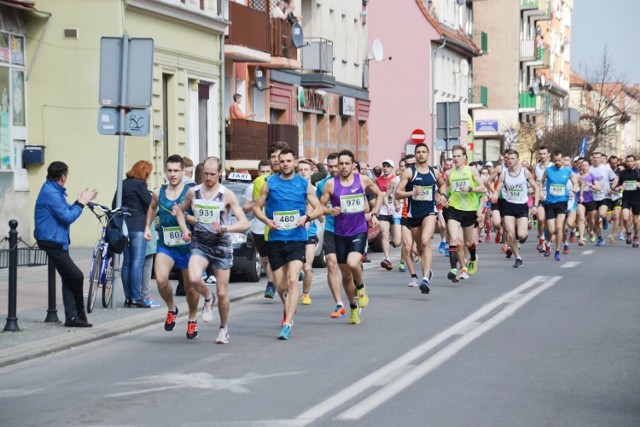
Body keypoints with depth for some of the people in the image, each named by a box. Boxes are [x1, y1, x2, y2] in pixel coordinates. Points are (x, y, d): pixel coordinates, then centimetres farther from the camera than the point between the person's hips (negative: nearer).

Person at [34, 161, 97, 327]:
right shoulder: (50, 193, -19)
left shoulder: (54, 191, 15)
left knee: (69, 279, 8)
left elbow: (66, 211, 19)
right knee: (76, 276, -10)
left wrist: (81, 201, 8)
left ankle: (72, 317, 8)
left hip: (57, 241, 11)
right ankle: (79, 313, 4)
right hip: (52, 242, -11)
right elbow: (67, 217, -21)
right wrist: (81, 204, -10)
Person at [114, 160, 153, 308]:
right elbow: (150, 204, -11)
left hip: (124, 227, 8)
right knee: (137, 263, -6)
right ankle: (136, 297, -7)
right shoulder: (139, 184, -9)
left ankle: (128, 297, 12)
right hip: (138, 227, -8)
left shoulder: (123, 184, 13)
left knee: (127, 262, 10)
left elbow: (114, 205, 16)